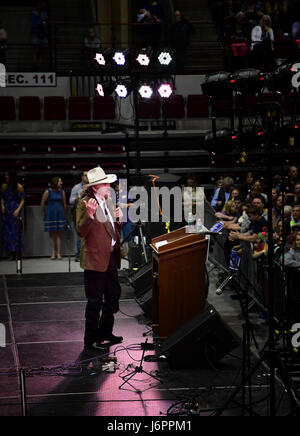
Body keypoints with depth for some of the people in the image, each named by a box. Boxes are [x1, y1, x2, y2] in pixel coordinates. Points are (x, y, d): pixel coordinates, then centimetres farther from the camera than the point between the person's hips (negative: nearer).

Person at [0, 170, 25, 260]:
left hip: (15, 211, -4)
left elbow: (22, 200, -4)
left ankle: (15, 252, 3)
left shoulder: (19, 187, -5)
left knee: (15, 230, -3)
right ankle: (11, 253, 7)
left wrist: (18, 210, -16)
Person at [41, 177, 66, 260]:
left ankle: (59, 253, 0)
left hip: (60, 214, 2)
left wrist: (64, 215, 14)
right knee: (52, 234, 2)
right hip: (50, 215, -2)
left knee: (59, 234, -1)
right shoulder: (48, 192, -3)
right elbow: (42, 204, 3)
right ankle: (53, 253, 7)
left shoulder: (62, 192, 6)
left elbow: (64, 204, 14)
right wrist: (45, 215, 7)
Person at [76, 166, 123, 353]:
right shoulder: (85, 203, -14)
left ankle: (105, 332, 34)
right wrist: (90, 214, -35)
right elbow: (81, 231, -22)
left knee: (114, 295, 18)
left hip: (111, 257, 9)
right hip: (96, 259, -9)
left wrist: (118, 220, 2)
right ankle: (91, 341, 7)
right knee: (95, 301, -2)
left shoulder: (108, 201, 12)